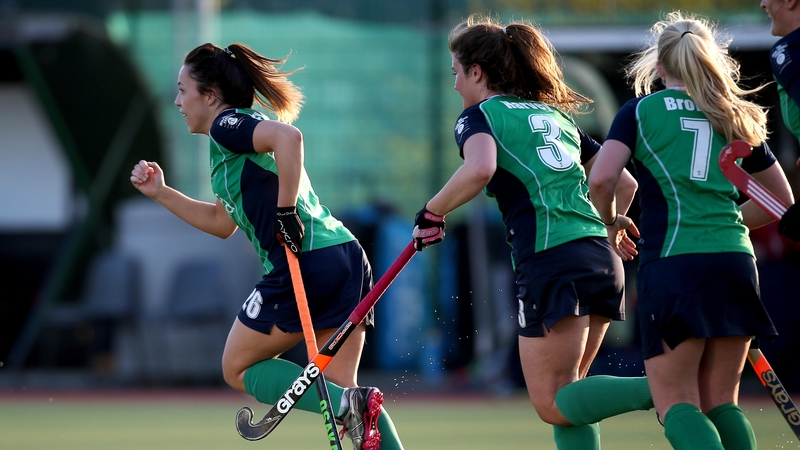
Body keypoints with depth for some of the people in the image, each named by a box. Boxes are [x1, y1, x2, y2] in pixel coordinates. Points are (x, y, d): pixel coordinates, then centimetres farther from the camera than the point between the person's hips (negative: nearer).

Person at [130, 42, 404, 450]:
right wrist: (160, 193, 33)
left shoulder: (228, 125, -3)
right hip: (348, 259, 9)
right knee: (339, 385, 9)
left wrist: (286, 211, -22)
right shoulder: (238, 141, 26)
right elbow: (221, 223, 35)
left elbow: (289, 137, -24)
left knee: (237, 369, 7)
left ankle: (349, 404, -13)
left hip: (305, 263, -9)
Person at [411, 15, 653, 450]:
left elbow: (480, 170, -21)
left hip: (551, 262, -7)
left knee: (553, 404, -3)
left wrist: (432, 212, -7)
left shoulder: (479, 115, 2)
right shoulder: (556, 115, 22)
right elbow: (624, 183, 24)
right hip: (602, 259, 7)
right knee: (566, 394, 15)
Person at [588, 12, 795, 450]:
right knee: (721, 403, 12)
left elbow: (601, 179, -8)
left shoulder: (641, 110, 6)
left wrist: (612, 221, 12)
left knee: (676, 405, -3)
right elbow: (781, 200, 23)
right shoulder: (736, 118, 18)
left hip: (672, 263, -4)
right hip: (735, 261, 4)